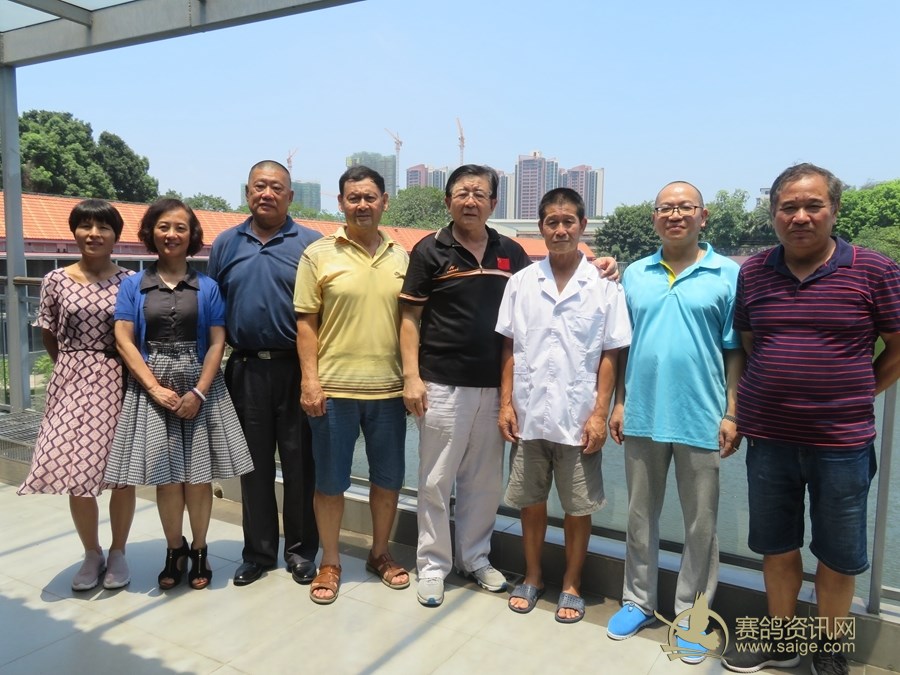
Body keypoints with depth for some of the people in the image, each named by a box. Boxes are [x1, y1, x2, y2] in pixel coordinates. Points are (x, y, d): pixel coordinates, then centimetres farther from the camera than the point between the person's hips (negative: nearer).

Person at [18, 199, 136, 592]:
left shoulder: (130, 281, -1)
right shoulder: (56, 280, 2)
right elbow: (47, 335, 12)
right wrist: (72, 365, 14)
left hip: (118, 383, -1)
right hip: (72, 383, 1)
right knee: (75, 472, 2)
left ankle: (117, 552, 23)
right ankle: (92, 554, 22)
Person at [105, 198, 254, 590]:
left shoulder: (207, 287, 4)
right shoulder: (133, 286, 5)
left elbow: (217, 343, 0)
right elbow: (123, 340, -1)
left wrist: (199, 392, -11)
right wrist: (156, 388, -11)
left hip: (200, 388, 0)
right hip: (151, 388, 0)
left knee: (199, 475, 2)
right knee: (165, 476, 3)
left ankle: (199, 551, 18)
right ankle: (175, 550, 21)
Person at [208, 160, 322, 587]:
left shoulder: (310, 244, 0)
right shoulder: (226, 244, 10)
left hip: (296, 368, -2)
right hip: (246, 370, 3)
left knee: (299, 464, 6)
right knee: (254, 465, 12)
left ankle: (301, 550, 21)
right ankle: (258, 552, 26)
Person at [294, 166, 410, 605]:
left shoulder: (401, 258, 7)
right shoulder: (318, 254, -1)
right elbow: (306, 323, -3)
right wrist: (310, 380, -10)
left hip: (388, 387, 3)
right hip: (333, 387, -3)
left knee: (388, 478, 13)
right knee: (330, 481, 9)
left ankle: (380, 553, 34)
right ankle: (330, 563, 26)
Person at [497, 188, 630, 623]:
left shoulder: (604, 286, -3)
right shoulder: (521, 282, 3)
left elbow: (609, 356, -3)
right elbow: (509, 349, 5)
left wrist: (599, 414, -9)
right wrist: (506, 403, -1)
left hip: (577, 419, -2)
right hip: (528, 415, 2)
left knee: (578, 507, 10)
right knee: (530, 501, 15)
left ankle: (571, 586, 29)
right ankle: (532, 578, 33)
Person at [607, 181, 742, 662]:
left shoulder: (728, 275, -2)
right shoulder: (635, 275, 7)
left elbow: (735, 351, -2)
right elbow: (623, 346, 9)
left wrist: (732, 413, -6)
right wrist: (619, 403, 5)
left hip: (702, 420, -2)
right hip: (642, 416, 3)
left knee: (700, 524, 10)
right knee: (640, 516, 14)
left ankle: (690, 616, 26)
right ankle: (638, 601, 31)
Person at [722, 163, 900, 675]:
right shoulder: (753, 273, 2)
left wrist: (855, 394, 1)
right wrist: (755, 404, 4)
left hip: (842, 441, -2)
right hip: (768, 437, 3)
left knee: (838, 556, 13)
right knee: (776, 547, 16)